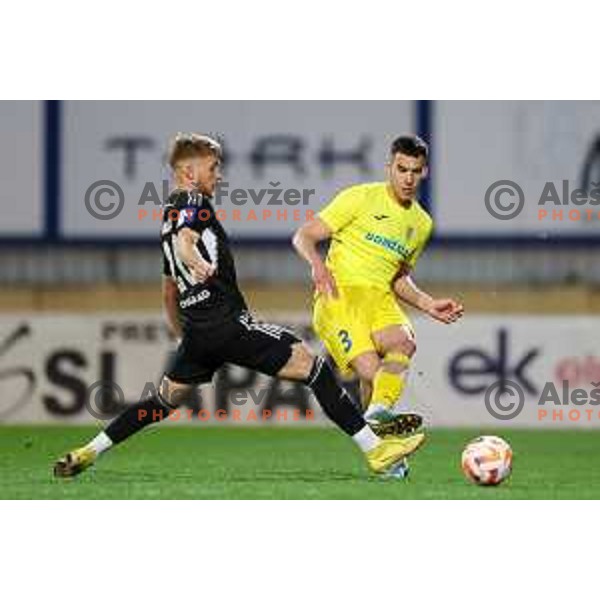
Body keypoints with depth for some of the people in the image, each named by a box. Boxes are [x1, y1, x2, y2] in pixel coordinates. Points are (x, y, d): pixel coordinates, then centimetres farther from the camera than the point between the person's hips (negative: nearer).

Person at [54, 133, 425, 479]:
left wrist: (184, 336, 39)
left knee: (165, 401, 22)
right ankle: (376, 450, -18)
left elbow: (169, 292, 32)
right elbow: (184, 240, -26)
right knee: (310, 365, -11)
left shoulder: (171, 216, 25)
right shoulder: (193, 202, -3)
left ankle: (87, 453, 17)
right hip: (227, 321, -9)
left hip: (197, 332, 9)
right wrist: (197, 263, -46)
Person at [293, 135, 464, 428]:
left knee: (403, 342, -31)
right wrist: (317, 264, -22)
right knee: (369, 368, -28)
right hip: (339, 294, -5)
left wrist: (429, 305, 16)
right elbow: (304, 236, -1)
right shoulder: (361, 197, 0)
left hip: (380, 299, 5)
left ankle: (379, 410, -47)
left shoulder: (422, 224, 18)